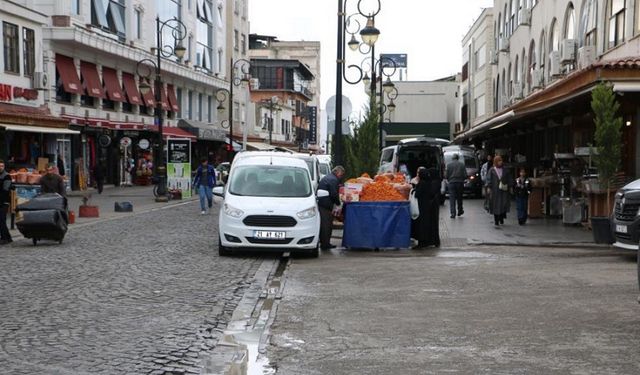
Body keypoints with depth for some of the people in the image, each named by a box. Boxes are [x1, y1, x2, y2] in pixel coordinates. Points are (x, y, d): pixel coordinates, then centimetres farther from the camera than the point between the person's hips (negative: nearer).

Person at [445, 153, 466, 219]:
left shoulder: (449, 164, -1)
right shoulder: (462, 164, 2)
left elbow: (447, 175, -3)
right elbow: (465, 175, 0)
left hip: (451, 182, -2)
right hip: (460, 182, 2)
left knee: (452, 198, -2)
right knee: (459, 197, 17)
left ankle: (453, 213, -10)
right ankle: (460, 211, 28)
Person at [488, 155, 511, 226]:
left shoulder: (505, 170, 8)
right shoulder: (492, 170, 3)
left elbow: (509, 179, 9)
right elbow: (490, 179, 1)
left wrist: (510, 186, 2)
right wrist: (489, 188, -7)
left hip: (504, 190, 1)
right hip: (495, 190, -1)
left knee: (504, 203, -8)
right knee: (495, 205, 0)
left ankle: (501, 217, 7)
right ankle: (496, 220, 7)